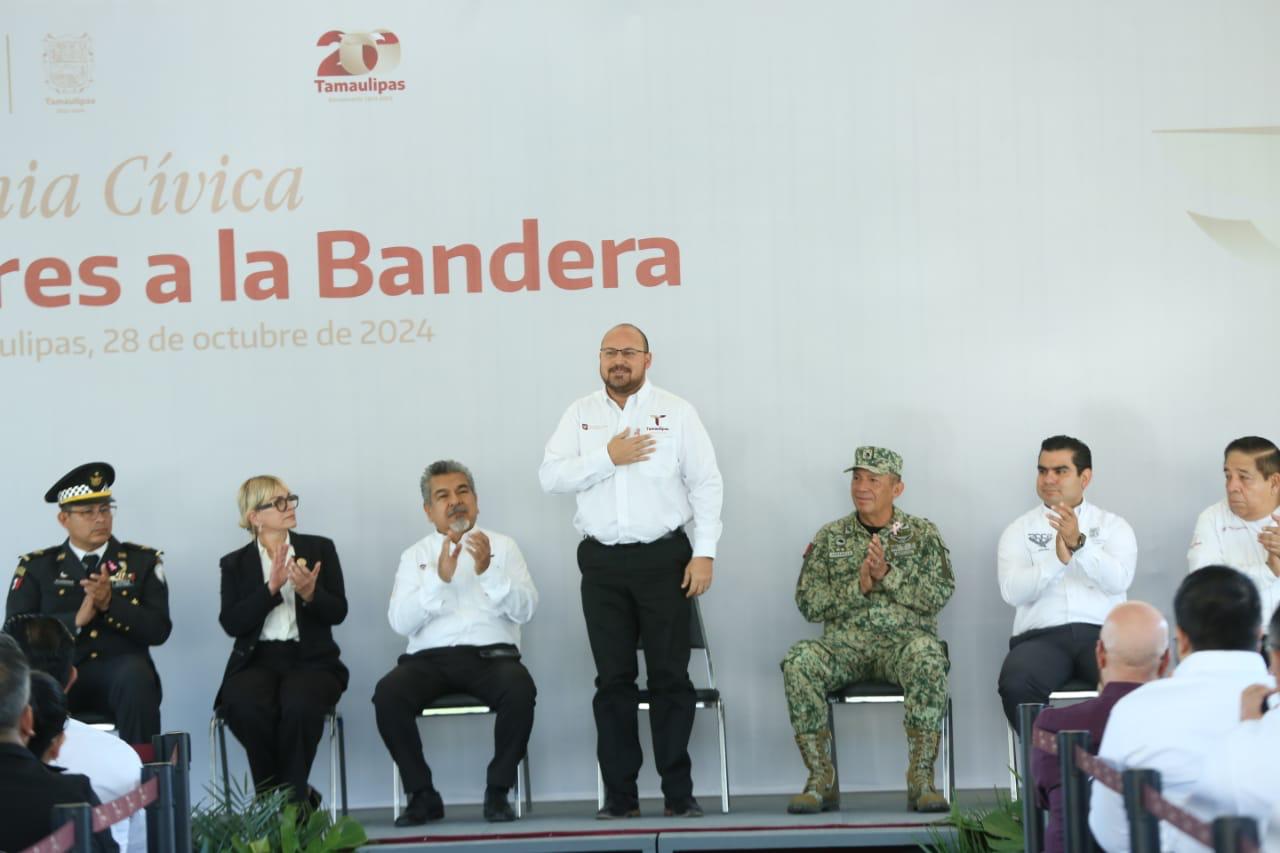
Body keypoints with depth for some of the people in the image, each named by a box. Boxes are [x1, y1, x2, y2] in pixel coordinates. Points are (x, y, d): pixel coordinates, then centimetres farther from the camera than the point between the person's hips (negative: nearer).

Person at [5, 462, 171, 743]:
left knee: (136, 676, -36)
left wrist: (110, 603, -11)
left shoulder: (143, 561, 14)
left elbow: (158, 630, 4)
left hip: (121, 673, 0)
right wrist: (76, 619, -11)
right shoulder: (35, 567, 14)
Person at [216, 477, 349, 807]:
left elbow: (338, 612, 5)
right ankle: (298, 796, -15)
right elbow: (231, 623, -3)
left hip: (310, 659, 0)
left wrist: (311, 594, -16)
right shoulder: (234, 564, 12)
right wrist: (271, 588, -14)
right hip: (257, 660, 0)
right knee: (245, 706, -34)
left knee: (299, 703, -36)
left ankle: (291, 799, -16)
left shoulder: (320, 549, 13)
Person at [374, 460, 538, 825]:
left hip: (490, 655, -1)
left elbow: (525, 610, 1)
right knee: (388, 693, -30)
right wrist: (440, 578, -13)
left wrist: (488, 571, -15)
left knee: (520, 688, -34)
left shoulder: (502, 546, 16)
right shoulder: (416, 555, 17)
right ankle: (423, 795, -14)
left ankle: (498, 792, -17)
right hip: (430, 658, 1)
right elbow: (400, 622, 1)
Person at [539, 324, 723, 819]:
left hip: (664, 559, -2)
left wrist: (705, 553, -7)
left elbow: (707, 484, 1)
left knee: (670, 676, -1)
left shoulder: (676, 413, 4)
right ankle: (620, 794, 9)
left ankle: (679, 794, 4)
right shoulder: (580, 415, 10)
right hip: (603, 563, 2)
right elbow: (550, 477, 0)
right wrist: (607, 457, -11)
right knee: (613, 679, 4)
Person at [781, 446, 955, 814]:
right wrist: (859, 586, -10)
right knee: (798, 661, -30)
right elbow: (808, 603, 4)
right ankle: (821, 780, -21)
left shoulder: (922, 533, 10)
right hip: (846, 643, 2)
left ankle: (921, 780, -31)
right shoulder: (829, 538, 13)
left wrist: (888, 574, -15)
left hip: (904, 641, -1)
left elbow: (939, 594, -2)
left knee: (927, 657, -38)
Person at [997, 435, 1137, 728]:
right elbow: (1012, 591, -2)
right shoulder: (1019, 530, 15)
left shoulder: (1113, 526, 15)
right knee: (1016, 684, -33)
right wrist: (1057, 559, -17)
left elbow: (1119, 580, -4)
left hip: (1102, 632, 0)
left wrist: (1080, 544, -20)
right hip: (1041, 636, 0)